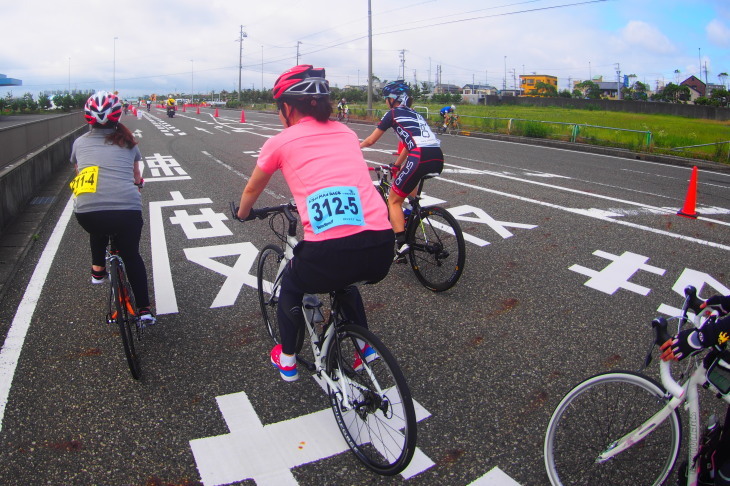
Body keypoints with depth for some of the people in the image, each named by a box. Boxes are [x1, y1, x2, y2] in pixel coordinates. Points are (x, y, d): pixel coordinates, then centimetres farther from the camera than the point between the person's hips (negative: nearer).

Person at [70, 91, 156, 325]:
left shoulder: (80, 142, 17)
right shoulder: (127, 141, 16)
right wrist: (138, 183, 54)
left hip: (86, 213, 1)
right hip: (127, 210, -1)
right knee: (132, 255, 22)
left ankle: (98, 269, 39)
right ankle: (144, 309, 20)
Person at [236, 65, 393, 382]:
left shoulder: (280, 142, 9)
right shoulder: (346, 133, 20)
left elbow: (251, 191, 28)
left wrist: (243, 213, 50)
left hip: (328, 253, -4)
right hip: (381, 251, 4)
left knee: (291, 285, 31)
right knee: (343, 282, 39)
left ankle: (287, 361, 43)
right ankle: (366, 346, 35)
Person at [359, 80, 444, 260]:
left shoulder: (392, 113, 10)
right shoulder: (414, 114, 29)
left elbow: (371, 140, 16)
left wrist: (357, 146, 35)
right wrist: (397, 165, 46)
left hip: (420, 158, -8)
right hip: (438, 159, 8)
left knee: (394, 200, 7)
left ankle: (402, 243, -9)